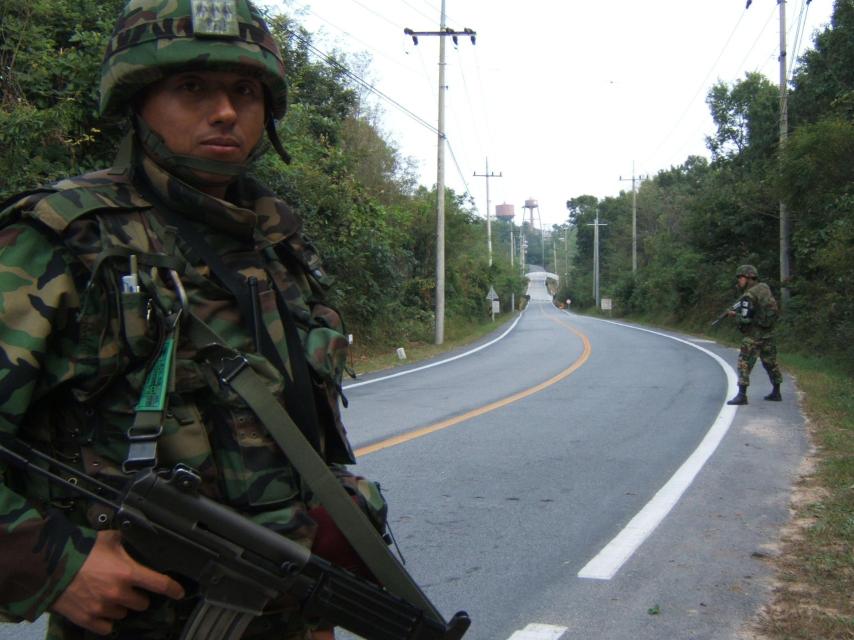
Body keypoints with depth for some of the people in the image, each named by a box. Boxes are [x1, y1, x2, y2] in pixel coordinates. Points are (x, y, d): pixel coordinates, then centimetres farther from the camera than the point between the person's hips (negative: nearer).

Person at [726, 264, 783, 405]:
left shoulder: (749, 295, -16)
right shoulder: (764, 288, 9)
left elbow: (745, 318, -22)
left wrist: (735, 314, -1)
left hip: (754, 333, -9)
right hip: (768, 332, 9)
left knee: (744, 363, -6)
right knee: (770, 362, 16)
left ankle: (742, 395, -10)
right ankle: (776, 392, 24)